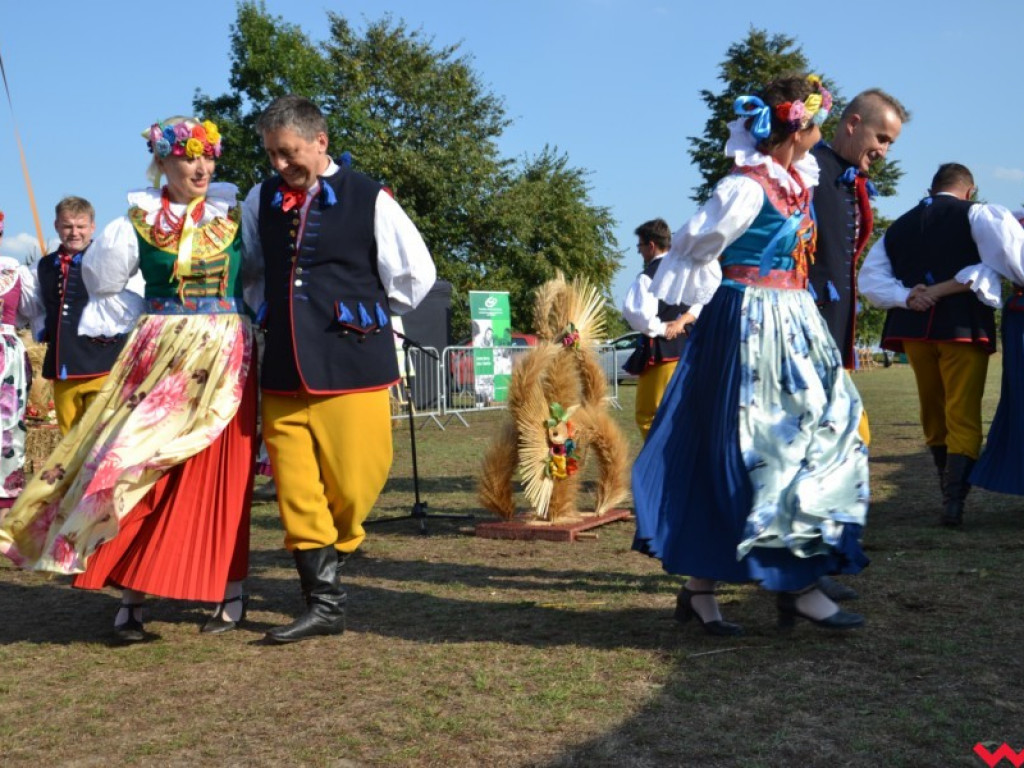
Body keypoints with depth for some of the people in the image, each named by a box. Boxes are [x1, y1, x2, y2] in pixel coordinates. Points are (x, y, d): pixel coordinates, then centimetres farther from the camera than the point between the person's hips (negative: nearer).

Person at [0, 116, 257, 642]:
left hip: (224, 359, 0)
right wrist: (154, 318, 11)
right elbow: (100, 280, 15)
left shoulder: (235, 216, 5)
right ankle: (131, 597, 2)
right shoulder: (139, 221, 4)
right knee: (143, 467, -4)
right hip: (158, 356, 0)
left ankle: (228, 591, 10)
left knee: (218, 476, 0)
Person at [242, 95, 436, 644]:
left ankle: (328, 562, 27)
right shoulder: (260, 201, 8)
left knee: (352, 486, 1)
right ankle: (324, 605, 11)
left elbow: (415, 275, 4)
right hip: (283, 372, 4)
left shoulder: (369, 200, -4)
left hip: (351, 368, -3)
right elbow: (248, 269, 27)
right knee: (296, 496, 1)